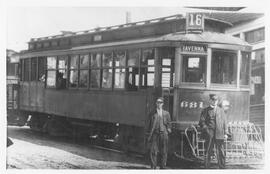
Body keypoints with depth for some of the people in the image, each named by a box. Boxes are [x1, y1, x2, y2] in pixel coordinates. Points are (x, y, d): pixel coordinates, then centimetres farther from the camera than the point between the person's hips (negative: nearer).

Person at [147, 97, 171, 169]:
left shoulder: (166, 114, 8)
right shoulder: (153, 114, 10)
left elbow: (168, 124, 12)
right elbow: (151, 125, 12)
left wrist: (168, 129, -3)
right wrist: (150, 135, 9)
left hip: (163, 134, 0)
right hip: (155, 134, 1)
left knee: (163, 152, 3)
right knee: (153, 151, -5)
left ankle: (162, 167, 12)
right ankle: (153, 167, 2)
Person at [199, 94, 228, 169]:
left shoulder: (221, 110, 17)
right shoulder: (205, 110, 8)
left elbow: (224, 122, 15)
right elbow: (201, 122, 4)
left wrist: (225, 133, 8)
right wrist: (206, 129, -10)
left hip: (219, 134, 2)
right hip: (209, 134, -2)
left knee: (221, 152, -1)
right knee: (208, 152, -2)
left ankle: (222, 167, 3)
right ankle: (206, 167, 3)